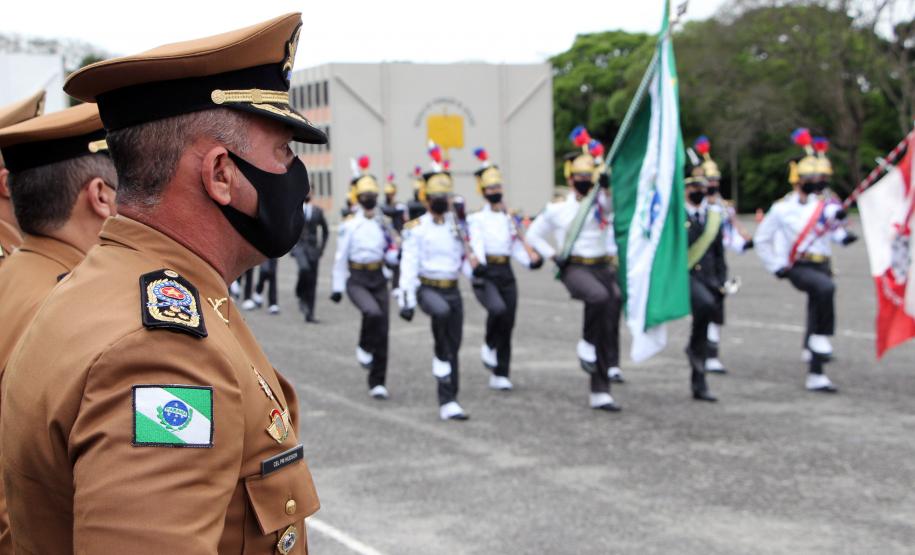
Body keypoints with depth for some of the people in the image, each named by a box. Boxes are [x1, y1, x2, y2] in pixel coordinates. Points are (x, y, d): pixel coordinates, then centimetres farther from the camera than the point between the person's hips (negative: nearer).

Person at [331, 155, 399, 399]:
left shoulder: (382, 224, 9)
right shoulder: (349, 225, -5)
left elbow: (390, 255, 12)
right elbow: (340, 257, -5)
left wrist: (398, 255, -11)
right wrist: (337, 287, -6)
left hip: (378, 279, 5)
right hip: (357, 280, -5)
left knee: (382, 331, 3)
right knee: (373, 313, -32)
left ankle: (377, 383, 12)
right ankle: (363, 348, -1)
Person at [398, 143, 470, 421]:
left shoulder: (456, 226, 10)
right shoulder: (416, 229, -4)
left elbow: (464, 257, 20)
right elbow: (408, 266, -9)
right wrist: (406, 300, -14)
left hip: (452, 290, 5)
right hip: (428, 288, -5)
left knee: (454, 347, 3)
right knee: (441, 312, -39)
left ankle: (448, 404, 8)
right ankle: (441, 359, -19)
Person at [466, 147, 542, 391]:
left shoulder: (509, 218, 15)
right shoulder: (477, 219, 0)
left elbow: (517, 247, 13)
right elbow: (476, 243, -13)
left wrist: (531, 258, -6)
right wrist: (478, 263, -32)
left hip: (506, 273, 5)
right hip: (486, 274, -5)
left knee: (507, 324, 2)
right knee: (497, 309, -32)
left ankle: (501, 376, 11)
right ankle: (488, 345, -4)